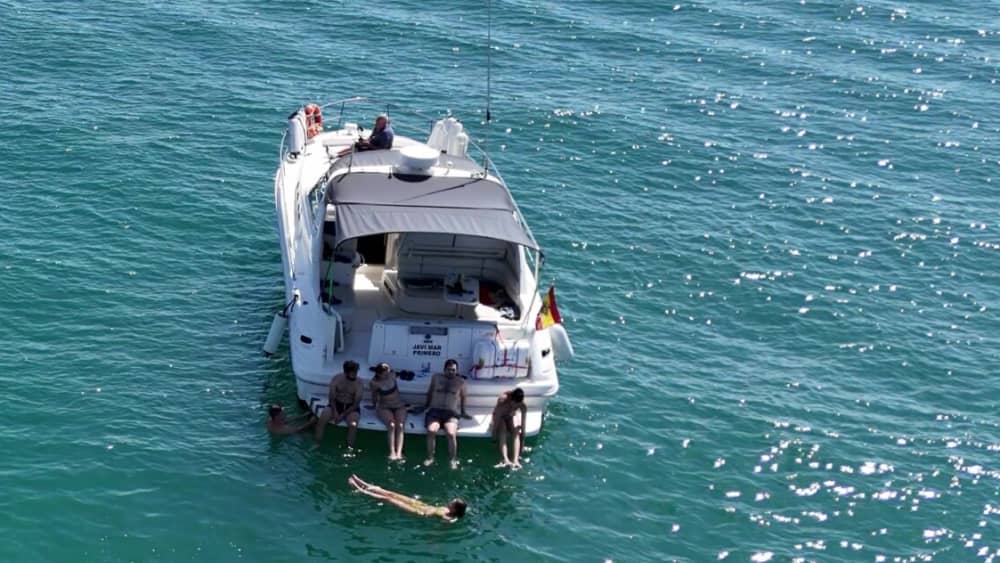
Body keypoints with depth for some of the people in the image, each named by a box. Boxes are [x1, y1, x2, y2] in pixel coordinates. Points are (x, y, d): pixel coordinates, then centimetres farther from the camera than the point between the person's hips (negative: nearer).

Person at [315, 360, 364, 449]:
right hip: (336, 405, 2)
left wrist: (343, 415, -21)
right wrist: (335, 412, -21)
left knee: (353, 424, -32)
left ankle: (349, 449, -24)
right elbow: (332, 398, -5)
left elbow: (356, 404, -13)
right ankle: (317, 444, -14)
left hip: (351, 407, -2)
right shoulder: (336, 379, -7)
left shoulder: (358, 383, -11)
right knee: (322, 419, -25)